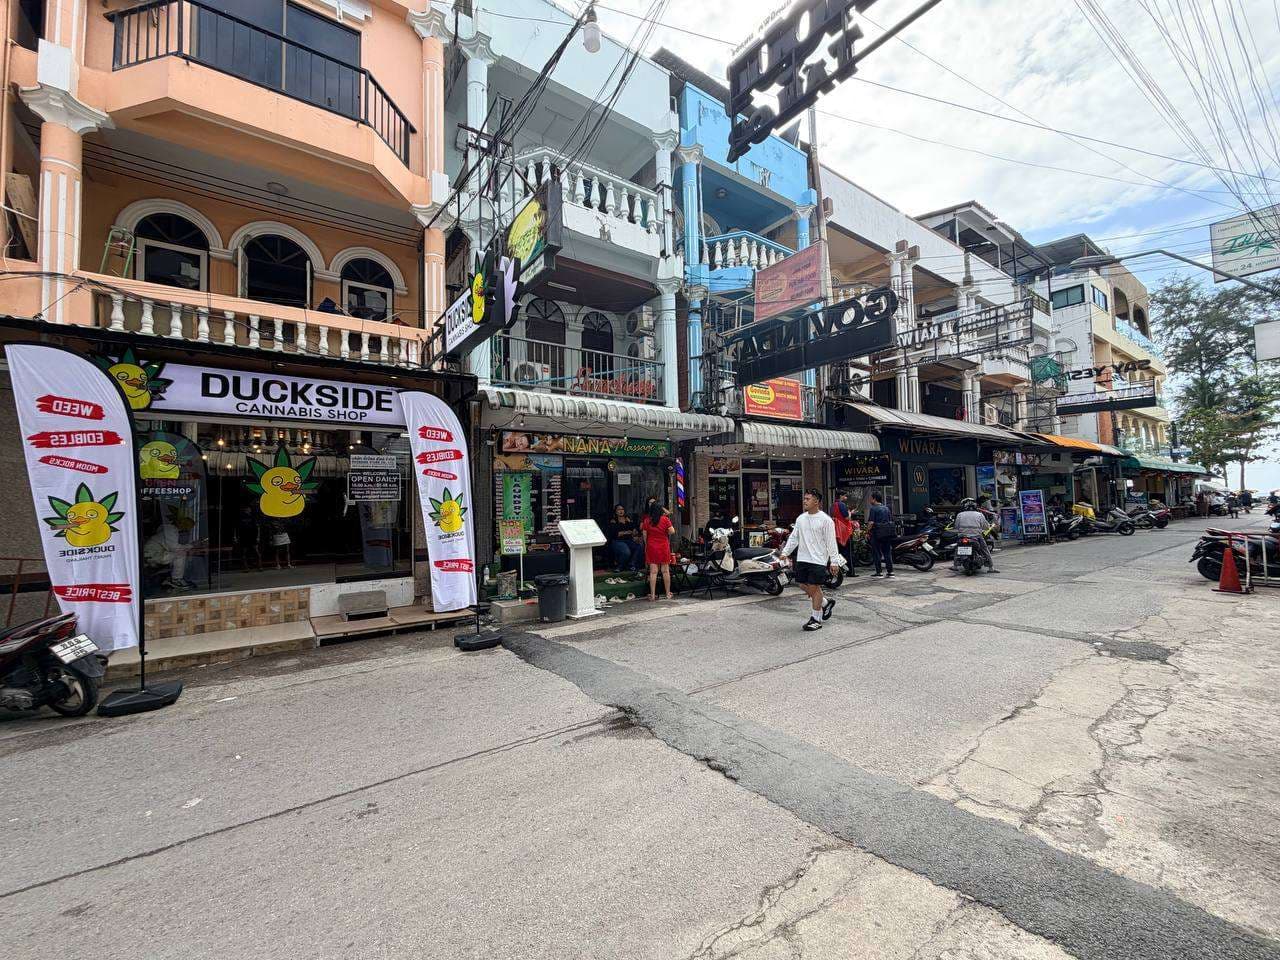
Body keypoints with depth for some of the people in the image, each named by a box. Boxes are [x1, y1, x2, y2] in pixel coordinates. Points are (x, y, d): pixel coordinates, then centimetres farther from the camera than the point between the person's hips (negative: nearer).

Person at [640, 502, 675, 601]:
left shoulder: (647, 520, -1)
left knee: (653, 571, 1)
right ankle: (668, 594, 13)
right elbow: (672, 531, -7)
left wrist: (646, 545, 15)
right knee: (665, 571, 7)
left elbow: (644, 535, 3)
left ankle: (652, 595, 1)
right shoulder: (665, 519, -6)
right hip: (664, 546, -1)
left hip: (651, 547, 1)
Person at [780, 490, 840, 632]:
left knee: (814, 587, -2)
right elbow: (793, 537, 13)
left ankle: (816, 620, 12)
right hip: (802, 559, 6)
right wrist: (785, 552, 4)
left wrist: (834, 561, -11)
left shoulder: (825, 520, -9)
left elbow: (831, 542, -9)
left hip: (818, 560, -6)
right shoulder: (800, 518, 9)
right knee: (804, 586, 10)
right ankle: (826, 603, 34)